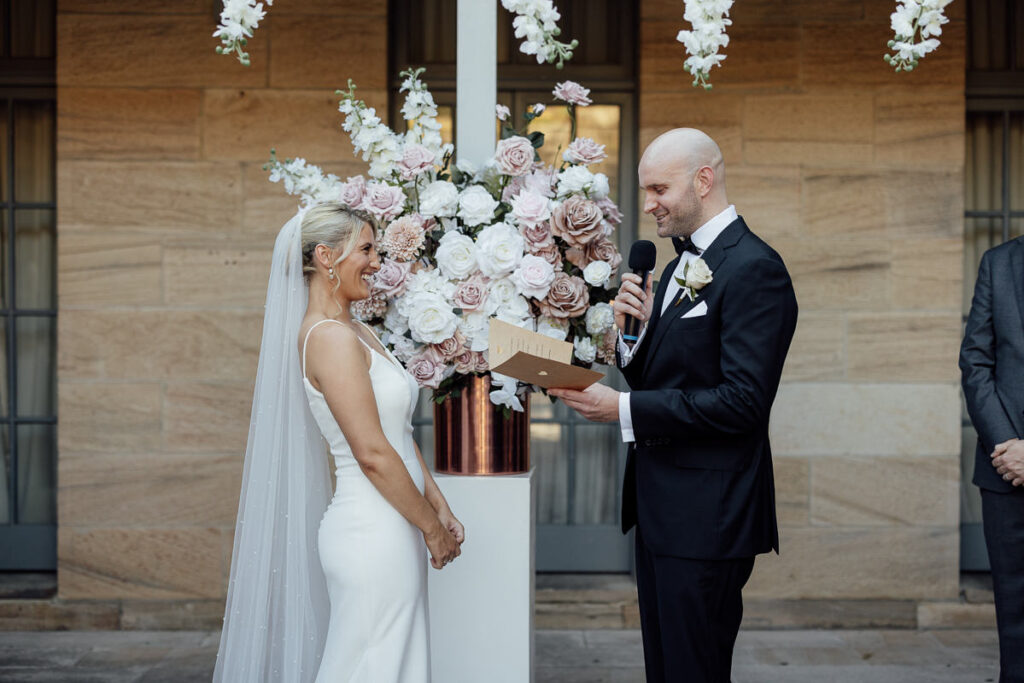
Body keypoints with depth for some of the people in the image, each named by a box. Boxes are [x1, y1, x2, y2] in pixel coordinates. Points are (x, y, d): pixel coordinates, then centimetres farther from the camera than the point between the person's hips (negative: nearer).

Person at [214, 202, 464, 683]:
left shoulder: (359, 333, 14)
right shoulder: (331, 337, -16)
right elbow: (372, 453, -19)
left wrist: (441, 509, 11)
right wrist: (432, 527, -10)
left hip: (391, 533, 9)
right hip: (375, 534, -9)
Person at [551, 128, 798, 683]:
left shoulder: (754, 268, -15)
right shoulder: (681, 265, 15)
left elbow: (742, 402, -22)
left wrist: (623, 409, -20)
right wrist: (634, 329, -2)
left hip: (707, 517, -9)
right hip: (660, 510, 9)